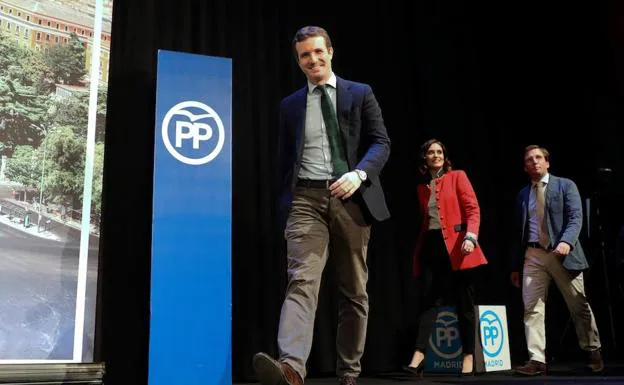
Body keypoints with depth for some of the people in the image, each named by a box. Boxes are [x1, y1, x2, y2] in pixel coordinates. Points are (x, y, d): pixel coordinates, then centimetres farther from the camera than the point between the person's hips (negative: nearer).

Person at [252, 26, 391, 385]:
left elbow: (381, 143, 2)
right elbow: (285, 161, 17)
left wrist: (359, 174, -18)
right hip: (306, 199, 1)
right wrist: (285, 207, 12)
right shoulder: (290, 105, 16)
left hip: (351, 198, 0)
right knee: (302, 280, -18)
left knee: (354, 290, 4)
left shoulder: (360, 93, 10)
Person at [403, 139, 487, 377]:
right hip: (431, 246, 3)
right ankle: (418, 356, -9)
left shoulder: (457, 177, 5)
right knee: (429, 301, -4)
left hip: (456, 246, -3)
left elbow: (473, 209, -5)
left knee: (464, 303, 2)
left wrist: (471, 236, -21)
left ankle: (468, 357, 10)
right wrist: (421, 247, 12)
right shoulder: (422, 187, 17)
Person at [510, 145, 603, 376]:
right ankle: (537, 360, -5)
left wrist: (566, 242, -27)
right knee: (532, 308, -7)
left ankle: (593, 352, 27)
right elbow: (519, 231, 15)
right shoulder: (523, 195, 14)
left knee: (579, 306, 8)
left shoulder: (565, 185, 4)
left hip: (562, 253, -3)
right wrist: (515, 265, 13)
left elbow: (576, 217, -8)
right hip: (533, 255, 3)